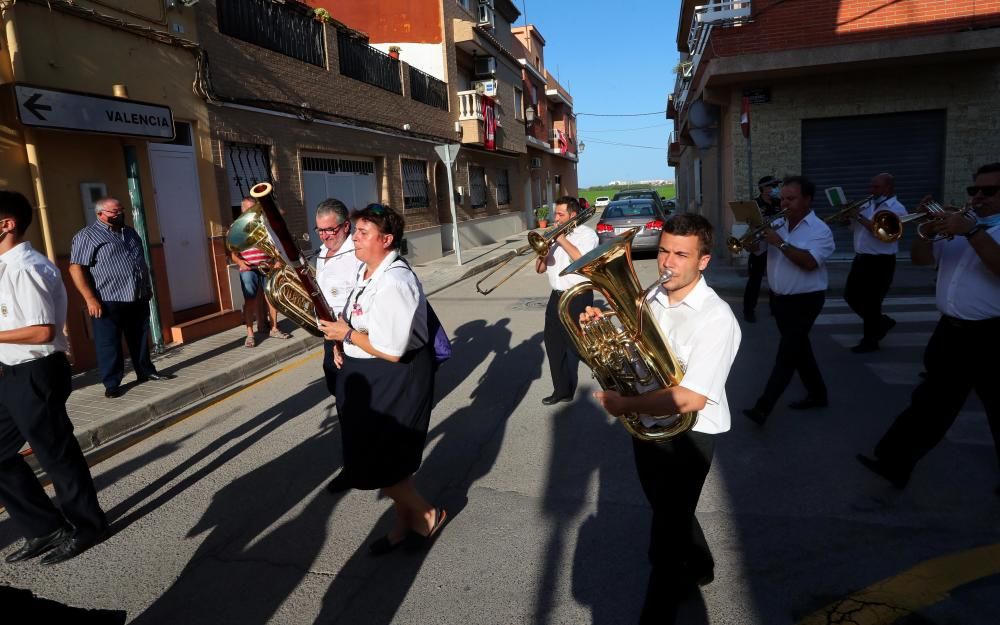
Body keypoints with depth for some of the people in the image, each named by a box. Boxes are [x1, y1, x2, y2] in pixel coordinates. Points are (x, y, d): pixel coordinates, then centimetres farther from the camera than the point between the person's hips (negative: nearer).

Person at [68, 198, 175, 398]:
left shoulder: (130, 233, 16)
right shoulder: (87, 236, -6)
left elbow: (141, 262, 25)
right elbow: (76, 269, -12)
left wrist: (148, 287, 21)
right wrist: (90, 299, -17)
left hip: (138, 299, 6)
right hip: (108, 302, -6)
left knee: (140, 339, 15)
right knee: (109, 344, 1)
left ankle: (146, 371, 28)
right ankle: (112, 384, 9)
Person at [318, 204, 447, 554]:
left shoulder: (394, 283, -26)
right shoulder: (367, 271, 6)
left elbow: (391, 351, -29)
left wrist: (347, 334, -17)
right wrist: (342, 343, 4)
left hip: (395, 379, -10)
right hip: (368, 376, 10)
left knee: (377, 463, 0)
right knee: (390, 457, 19)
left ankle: (428, 514, 23)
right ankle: (404, 524, 36)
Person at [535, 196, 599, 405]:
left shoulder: (587, 233, -4)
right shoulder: (554, 236, 14)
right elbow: (540, 268, 13)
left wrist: (562, 239, -15)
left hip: (578, 298, -7)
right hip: (556, 297, 7)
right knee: (553, 342, 7)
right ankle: (562, 390, 17)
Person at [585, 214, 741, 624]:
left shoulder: (716, 318, -24)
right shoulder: (649, 301, -3)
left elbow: (689, 400, -30)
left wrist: (624, 405, -22)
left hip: (687, 435, -7)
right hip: (646, 425, 7)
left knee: (667, 528, 7)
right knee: (667, 510, 28)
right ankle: (698, 568, 57)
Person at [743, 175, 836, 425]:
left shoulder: (820, 230, -12)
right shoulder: (778, 225, 5)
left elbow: (809, 262, -26)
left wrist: (780, 243, -26)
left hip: (804, 301, -7)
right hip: (780, 299, 7)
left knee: (786, 354, -8)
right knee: (799, 349, 17)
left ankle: (763, 407, -11)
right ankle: (817, 394, 33)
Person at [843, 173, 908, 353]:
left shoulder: (896, 209, -11)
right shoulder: (868, 205, 10)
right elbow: (853, 226, 14)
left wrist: (860, 216, -22)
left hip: (880, 263, -8)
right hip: (861, 259, 8)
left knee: (870, 302, 0)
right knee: (851, 296, 14)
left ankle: (870, 340, 15)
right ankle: (881, 322, 32)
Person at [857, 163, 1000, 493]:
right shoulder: (957, 223, 12)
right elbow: (920, 258, 9)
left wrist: (971, 231, -26)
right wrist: (928, 229, -8)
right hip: (951, 332, 6)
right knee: (930, 404, 11)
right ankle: (895, 463, 14)